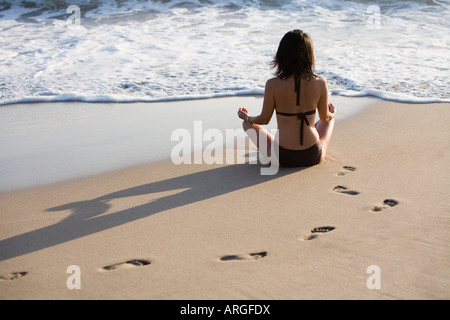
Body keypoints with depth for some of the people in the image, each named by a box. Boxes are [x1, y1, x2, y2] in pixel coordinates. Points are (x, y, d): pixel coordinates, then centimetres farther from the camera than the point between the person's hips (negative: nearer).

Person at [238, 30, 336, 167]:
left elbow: (264, 119, -2)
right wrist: (332, 114, 30)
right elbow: (325, 117, 4)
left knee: (248, 124, 24)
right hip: (313, 157, 2)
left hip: (283, 158, -2)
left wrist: (246, 117, 20)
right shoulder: (320, 83, -11)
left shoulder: (272, 85, -15)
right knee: (330, 120, 34)